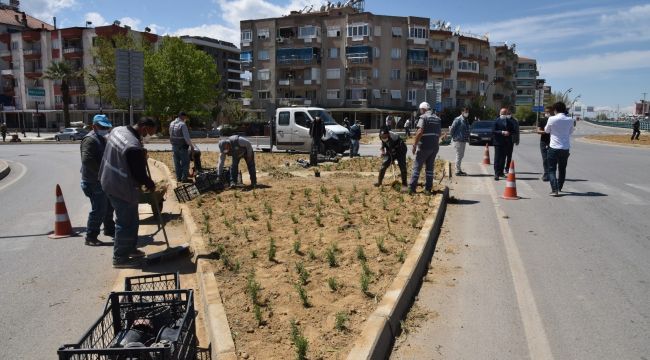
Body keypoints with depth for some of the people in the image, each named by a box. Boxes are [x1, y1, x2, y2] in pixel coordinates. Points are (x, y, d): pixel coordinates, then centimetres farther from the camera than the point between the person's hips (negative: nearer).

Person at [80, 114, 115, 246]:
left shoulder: (102, 139, 16)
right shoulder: (90, 140, -16)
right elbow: (87, 160, -29)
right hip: (94, 182, -10)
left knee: (108, 206, 20)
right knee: (98, 210, -7)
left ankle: (109, 230, 37)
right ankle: (90, 237, 3)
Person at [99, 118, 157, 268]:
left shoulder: (118, 129, 0)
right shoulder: (134, 147, -29)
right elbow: (140, 174, -21)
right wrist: (150, 185, -1)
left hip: (110, 181, 10)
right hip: (122, 189, -10)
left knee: (131, 220, 21)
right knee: (126, 222, 3)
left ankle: (130, 248, 35)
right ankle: (120, 257, 14)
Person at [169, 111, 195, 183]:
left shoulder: (171, 124, 5)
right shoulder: (182, 124, -18)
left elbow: (171, 135, 13)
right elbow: (187, 137, -20)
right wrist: (191, 145, -10)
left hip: (174, 146, 7)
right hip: (182, 147, -7)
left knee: (177, 163, 13)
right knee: (185, 162, 3)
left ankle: (178, 178, 19)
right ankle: (184, 178, 4)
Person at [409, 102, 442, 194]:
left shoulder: (424, 117, -8)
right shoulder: (437, 119, 15)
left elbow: (420, 132, -18)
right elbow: (439, 134, 17)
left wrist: (414, 145, -15)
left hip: (424, 146, -6)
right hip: (434, 147, 6)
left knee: (417, 167, -1)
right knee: (430, 168, 12)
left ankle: (412, 188, -2)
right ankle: (428, 188, 13)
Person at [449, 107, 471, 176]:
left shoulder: (465, 120, 16)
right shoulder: (458, 120, -12)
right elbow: (452, 129, -15)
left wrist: (467, 138, 16)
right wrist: (454, 137, -9)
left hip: (463, 141, 9)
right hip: (458, 140, -9)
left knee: (461, 155, 14)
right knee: (459, 155, -6)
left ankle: (459, 170, 23)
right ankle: (458, 171, 0)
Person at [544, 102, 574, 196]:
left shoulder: (552, 119, -11)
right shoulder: (570, 120, 0)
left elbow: (546, 131, 5)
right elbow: (571, 131, 14)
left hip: (554, 148, -4)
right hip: (565, 148, 4)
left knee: (552, 169, 1)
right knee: (562, 169, 19)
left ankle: (554, 190, -13)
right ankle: (559, 187, 34)